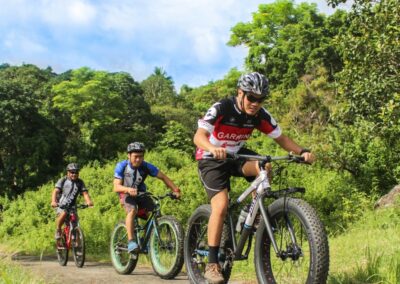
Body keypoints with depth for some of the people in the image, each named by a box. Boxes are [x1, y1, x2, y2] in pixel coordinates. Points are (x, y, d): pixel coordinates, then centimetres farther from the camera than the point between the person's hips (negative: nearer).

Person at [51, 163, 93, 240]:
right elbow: (56, 191, -18)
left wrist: (88, 201, -33)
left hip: (72, 206, 3)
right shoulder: (63, 180, -6)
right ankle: (58, 230, -8)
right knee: (63, 214, -33)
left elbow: (85, 193, -11)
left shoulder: (80, 182, 1)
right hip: (61, 205, -3)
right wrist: (53, 201, -38)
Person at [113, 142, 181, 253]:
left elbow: (163, 177, -13)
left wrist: (175, 190, -26)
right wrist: (128, 189, -46)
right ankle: (131, 241, -34)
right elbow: (116, 187, -25)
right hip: (127, 194, -3)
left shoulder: (146, 166, -16)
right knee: (132, 210, -34)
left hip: (141, 193, 3)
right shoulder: (121, 166, -19)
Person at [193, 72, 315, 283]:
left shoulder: (261, 115, -12)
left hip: (236, 155, 4)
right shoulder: (221, 109, -25)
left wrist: (302, 151, -24)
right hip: (211, 159, -4)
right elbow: (199, 136, -37)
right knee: (221, 205, -21)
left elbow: (281, 138, -6)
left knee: (264, 167, -27)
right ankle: (212, 264, -13)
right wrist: (212, 148, -59)